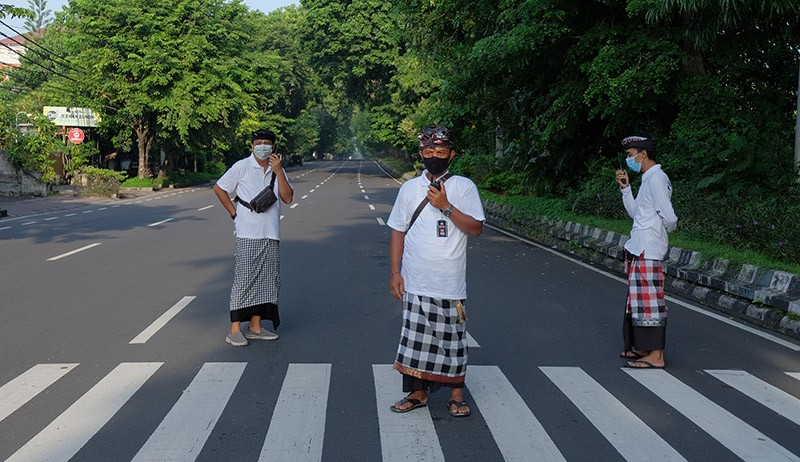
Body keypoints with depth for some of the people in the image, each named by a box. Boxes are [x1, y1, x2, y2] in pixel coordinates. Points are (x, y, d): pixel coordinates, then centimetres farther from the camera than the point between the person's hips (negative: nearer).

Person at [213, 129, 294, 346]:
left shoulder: (277, 170, 12)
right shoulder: (242, 167, -1)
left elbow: (288, 198, 1)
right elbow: (219, 188, 6)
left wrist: (278, 171, -8)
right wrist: (234, 213, 1)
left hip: (271, 235, 5)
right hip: (247, 234, -5)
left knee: (266, 280, 6)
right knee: (244, 279, -7)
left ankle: (255, 327, 15)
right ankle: (235, 330, -3)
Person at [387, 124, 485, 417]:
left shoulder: (463, 186, -1)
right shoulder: (410, 189, 6)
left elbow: (475, 229, -8)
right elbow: (398, 232, 9)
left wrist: (445, 206, -19)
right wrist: (395, 272, 3)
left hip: (450, 283, -2)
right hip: (415, 282, 2)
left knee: (453, 338, 7)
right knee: (416, 337, 6)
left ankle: (456, 393, 24)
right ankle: (418, 393, 22)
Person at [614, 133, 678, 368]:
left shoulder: (656, 179, -15)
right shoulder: (648, 179, 16)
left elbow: (669, 218, -20)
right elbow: (635, 213, 19)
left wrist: (666, 228, 1)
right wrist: (625, 188, 12)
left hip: (648, 250, -10)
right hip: (640, 248, 10)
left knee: (649, 300, -7)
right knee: (640, 299, 15)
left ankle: (656, 356, -2)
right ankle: (644, 348, 25)